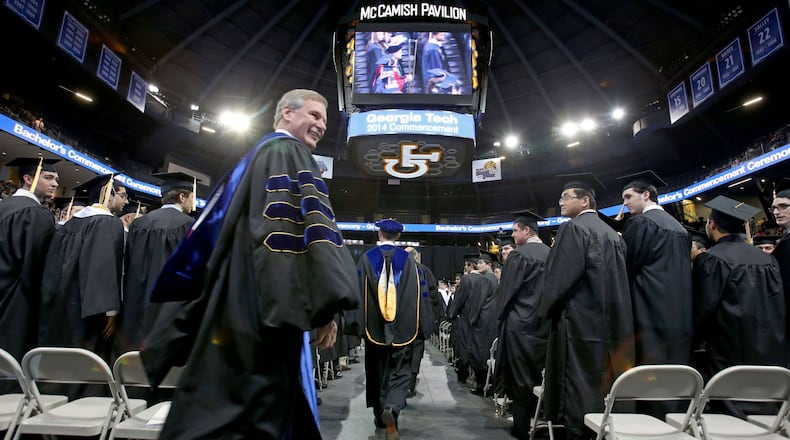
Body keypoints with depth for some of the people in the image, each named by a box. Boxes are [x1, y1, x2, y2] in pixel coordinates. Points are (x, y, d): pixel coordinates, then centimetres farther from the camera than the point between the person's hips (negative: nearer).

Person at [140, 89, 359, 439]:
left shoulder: (250, 160, 25)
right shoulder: (289, 152, -2)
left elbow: (207, 237, 23)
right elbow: (301, 223, -21)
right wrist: (323, 305, -23)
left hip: (230, 313, 10)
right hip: (262, 315, -10)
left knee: (216, 412, 16)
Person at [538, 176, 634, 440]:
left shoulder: (573, 228, -11)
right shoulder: (613, 234, 14)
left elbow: (559, 277, -17)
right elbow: (619, 280, 15)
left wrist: (546, 310, -4)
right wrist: (609, 314, 20)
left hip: (578, 319, -8)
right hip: (610, 321, 8)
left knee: (579, 386, -1)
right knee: (602, 385, 15)